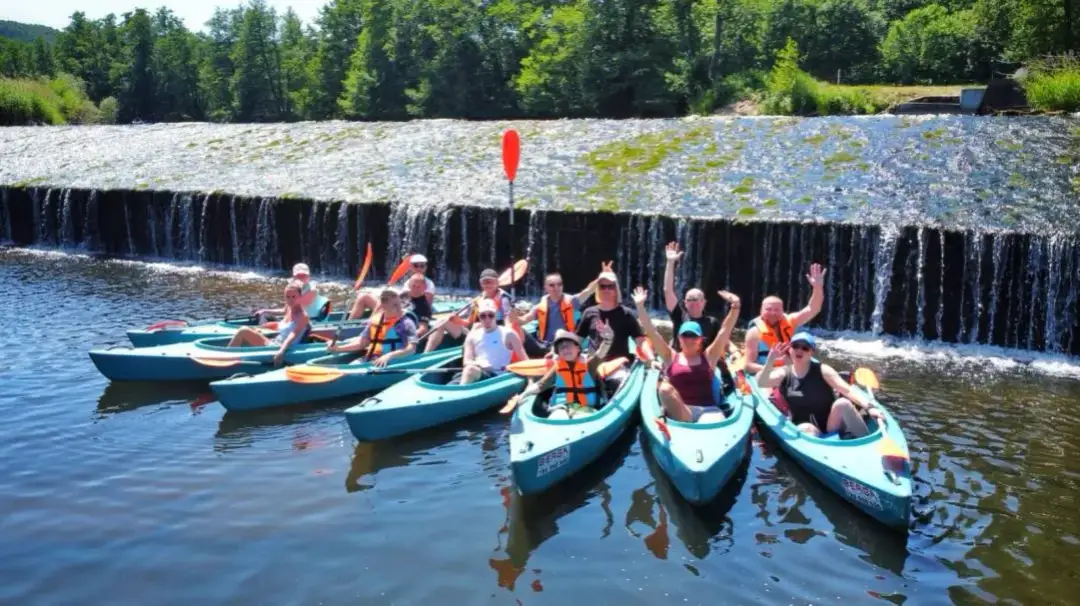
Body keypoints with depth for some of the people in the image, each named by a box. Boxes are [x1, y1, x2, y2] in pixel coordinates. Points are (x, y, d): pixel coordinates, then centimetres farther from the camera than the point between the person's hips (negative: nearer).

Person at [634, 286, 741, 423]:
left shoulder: (708, 356, 16)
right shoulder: (671, 357, 15)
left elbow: (725, 331, 9)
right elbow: (651, 331, 10)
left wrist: (735, 306, -2)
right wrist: (640, 306, 4)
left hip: (708, 409, -1)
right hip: (678, 410, 1)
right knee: (665, 388, -32)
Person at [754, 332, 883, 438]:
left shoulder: (822, 371, -3)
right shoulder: (783, 374, 3)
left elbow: (848, 391, -14)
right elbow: (759, 383, -15)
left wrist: (869, 407, -31)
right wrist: (771, 360, -28)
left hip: (831, 426, 0)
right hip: (806, 428, 0)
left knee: (843, 403, -29)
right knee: (806, 429, -35)